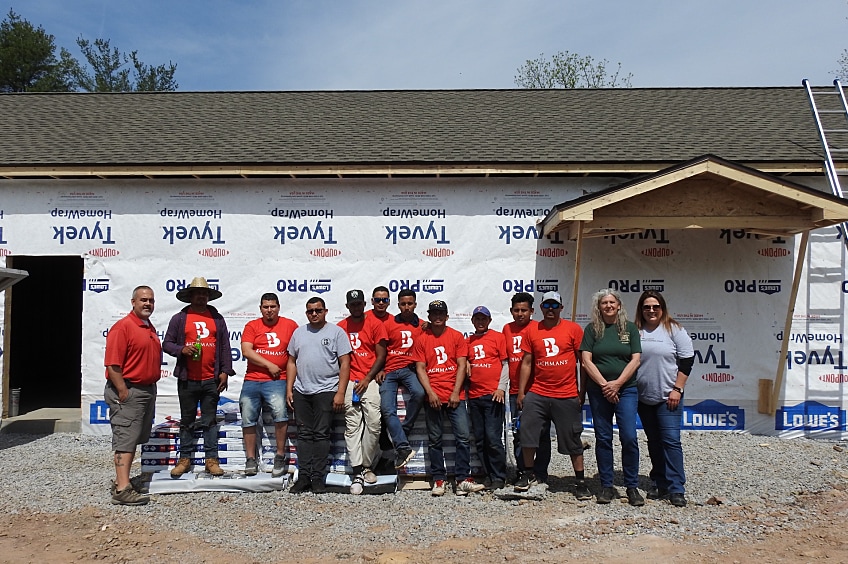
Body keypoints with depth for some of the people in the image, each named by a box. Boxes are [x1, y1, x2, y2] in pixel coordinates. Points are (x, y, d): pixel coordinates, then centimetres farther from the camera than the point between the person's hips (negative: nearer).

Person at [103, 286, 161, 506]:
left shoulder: (150, 328, 15)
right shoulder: (123, 327, -13)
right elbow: (112, 364, -19)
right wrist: (123, 392, -21)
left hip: (148, 390, 9)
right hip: (128, 391, -9)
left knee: (135, 439, 15)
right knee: (126, 439, -10)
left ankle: (121, 480, 26)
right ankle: (122, 490, -10)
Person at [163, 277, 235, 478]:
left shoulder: (217, 318, 9)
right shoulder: (179, 318, 5)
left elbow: (225, 347, 8)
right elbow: (167, 343, 5)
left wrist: (225, 372, 0)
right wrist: (182, 350, -15)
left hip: (211, 380, 1)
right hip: (187, 380, -1)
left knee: (210, 421, 6)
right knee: (187, 421, 8)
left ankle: (211, 459, 10)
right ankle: (185, 459, 16)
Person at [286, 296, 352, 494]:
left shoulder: (336, 332, 1)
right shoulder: (299, 332, 15)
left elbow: (345, 364, -4)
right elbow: (292, 362, 16)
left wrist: (340, 393, -10)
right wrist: (289, 389, 8)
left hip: (326, 391, -4)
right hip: (301, 392, 4)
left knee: (321, 435, -1)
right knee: (304, 434, 6)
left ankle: (318, 478, 5)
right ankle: (304, 477, 11)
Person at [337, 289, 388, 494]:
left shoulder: (375, 324, 3)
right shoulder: (341, 327, 9)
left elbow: (381, 356, 0)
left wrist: (367, 379, -7)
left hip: (370, 380, -1)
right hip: (349, 381, 2)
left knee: (373, 423, -9)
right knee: (352, 426, -2)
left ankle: (367, 466, 8)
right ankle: (357, 473, -1)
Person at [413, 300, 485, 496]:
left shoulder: (457, 336, 6)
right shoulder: (422, 339, 7)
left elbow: (461, 366, 1)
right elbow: (420, 368, 2)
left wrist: (456, 393, -8)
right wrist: (430, 393, -10)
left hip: (455, 396, 0)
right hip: (433, 397, 0)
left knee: (463, 436, -6)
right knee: (434, 440, 5)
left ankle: (462, 480, -1)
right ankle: (438, 480, 13)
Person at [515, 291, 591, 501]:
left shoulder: (573, 329, -1)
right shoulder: (532, 330, 4)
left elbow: (583, 361, 2)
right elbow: (526, 363, 6)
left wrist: (583, 391, 0)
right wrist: (521, 392, 3)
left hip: (567, 396, -2)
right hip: (536, 394, 2)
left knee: (573, 440, 6)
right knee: (527, 433, 1)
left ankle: (581, 482, 19)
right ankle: (529, 475, 20)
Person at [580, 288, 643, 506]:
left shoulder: (630, 328, 7)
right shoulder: (592, 329, 5)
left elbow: (635, 360, 0)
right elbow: (586, 361, -2)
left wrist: (617, 383, -10)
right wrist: (604, 384, -11)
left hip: (626, 390, 0)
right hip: (598, 390, 1)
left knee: (629, 437, -7)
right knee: (603, 438, 4)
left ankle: (632, 487, 5)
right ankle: (607, 486, 13)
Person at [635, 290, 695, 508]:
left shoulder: (674, 329, -2)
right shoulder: (635, 331, 5)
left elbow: (687, 360, -4)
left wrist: (677, 389, -9)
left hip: (668, 397, -3)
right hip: (643, 398, 4)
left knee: (671, 440, -8)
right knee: (654, 442, 12)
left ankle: (676, 489, -2)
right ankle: (659, 484, 23)